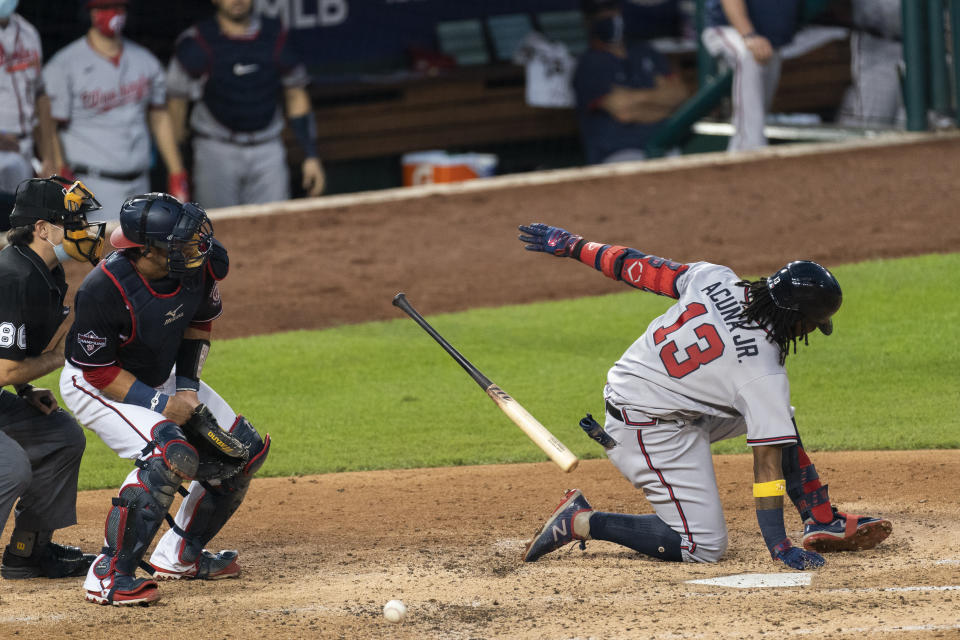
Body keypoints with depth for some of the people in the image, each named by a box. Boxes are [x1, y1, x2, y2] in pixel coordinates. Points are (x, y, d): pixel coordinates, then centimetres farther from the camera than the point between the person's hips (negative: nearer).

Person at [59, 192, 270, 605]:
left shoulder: (201, 264, -19)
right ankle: (108, 577, -23)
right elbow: (97, 370, -25)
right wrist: (160, 405, -29)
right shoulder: (103, 290, -37)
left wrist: (187, 384, -7)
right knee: (171, 455, -30)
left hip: (161, 377, 8)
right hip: (95, 385, -8)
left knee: (244, 450, 6)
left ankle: (178, 556, 21)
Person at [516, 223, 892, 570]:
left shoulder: (713, 278, -10)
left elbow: (639, 268, 0)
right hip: (653, 433, -9)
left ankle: (823, 524, 13)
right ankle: (582, 522, -3)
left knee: (781, 421, 12)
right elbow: (767, 462, -23)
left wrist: (570, 245, 12)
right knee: (703, 547, -6)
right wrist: (778, 547, -21)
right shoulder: (765, 374, -24)